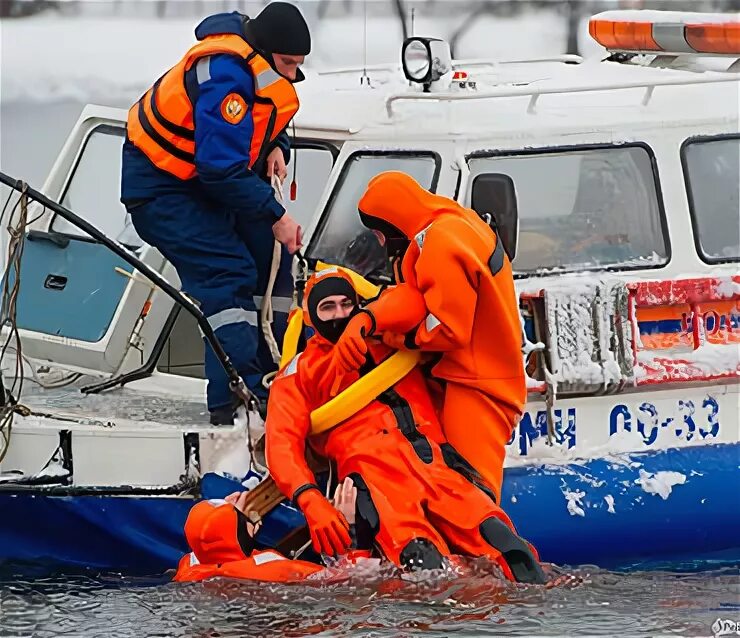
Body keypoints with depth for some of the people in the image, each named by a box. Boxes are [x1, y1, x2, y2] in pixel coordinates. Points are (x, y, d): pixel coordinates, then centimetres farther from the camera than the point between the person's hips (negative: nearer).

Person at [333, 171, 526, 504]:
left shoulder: (442, 245, -21)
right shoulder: (456, 223, 10)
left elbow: (449, 329, -21)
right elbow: (411, 294, 4)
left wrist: (403, 339, -5)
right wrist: (364, 320, -12)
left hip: (475, 386, -11)